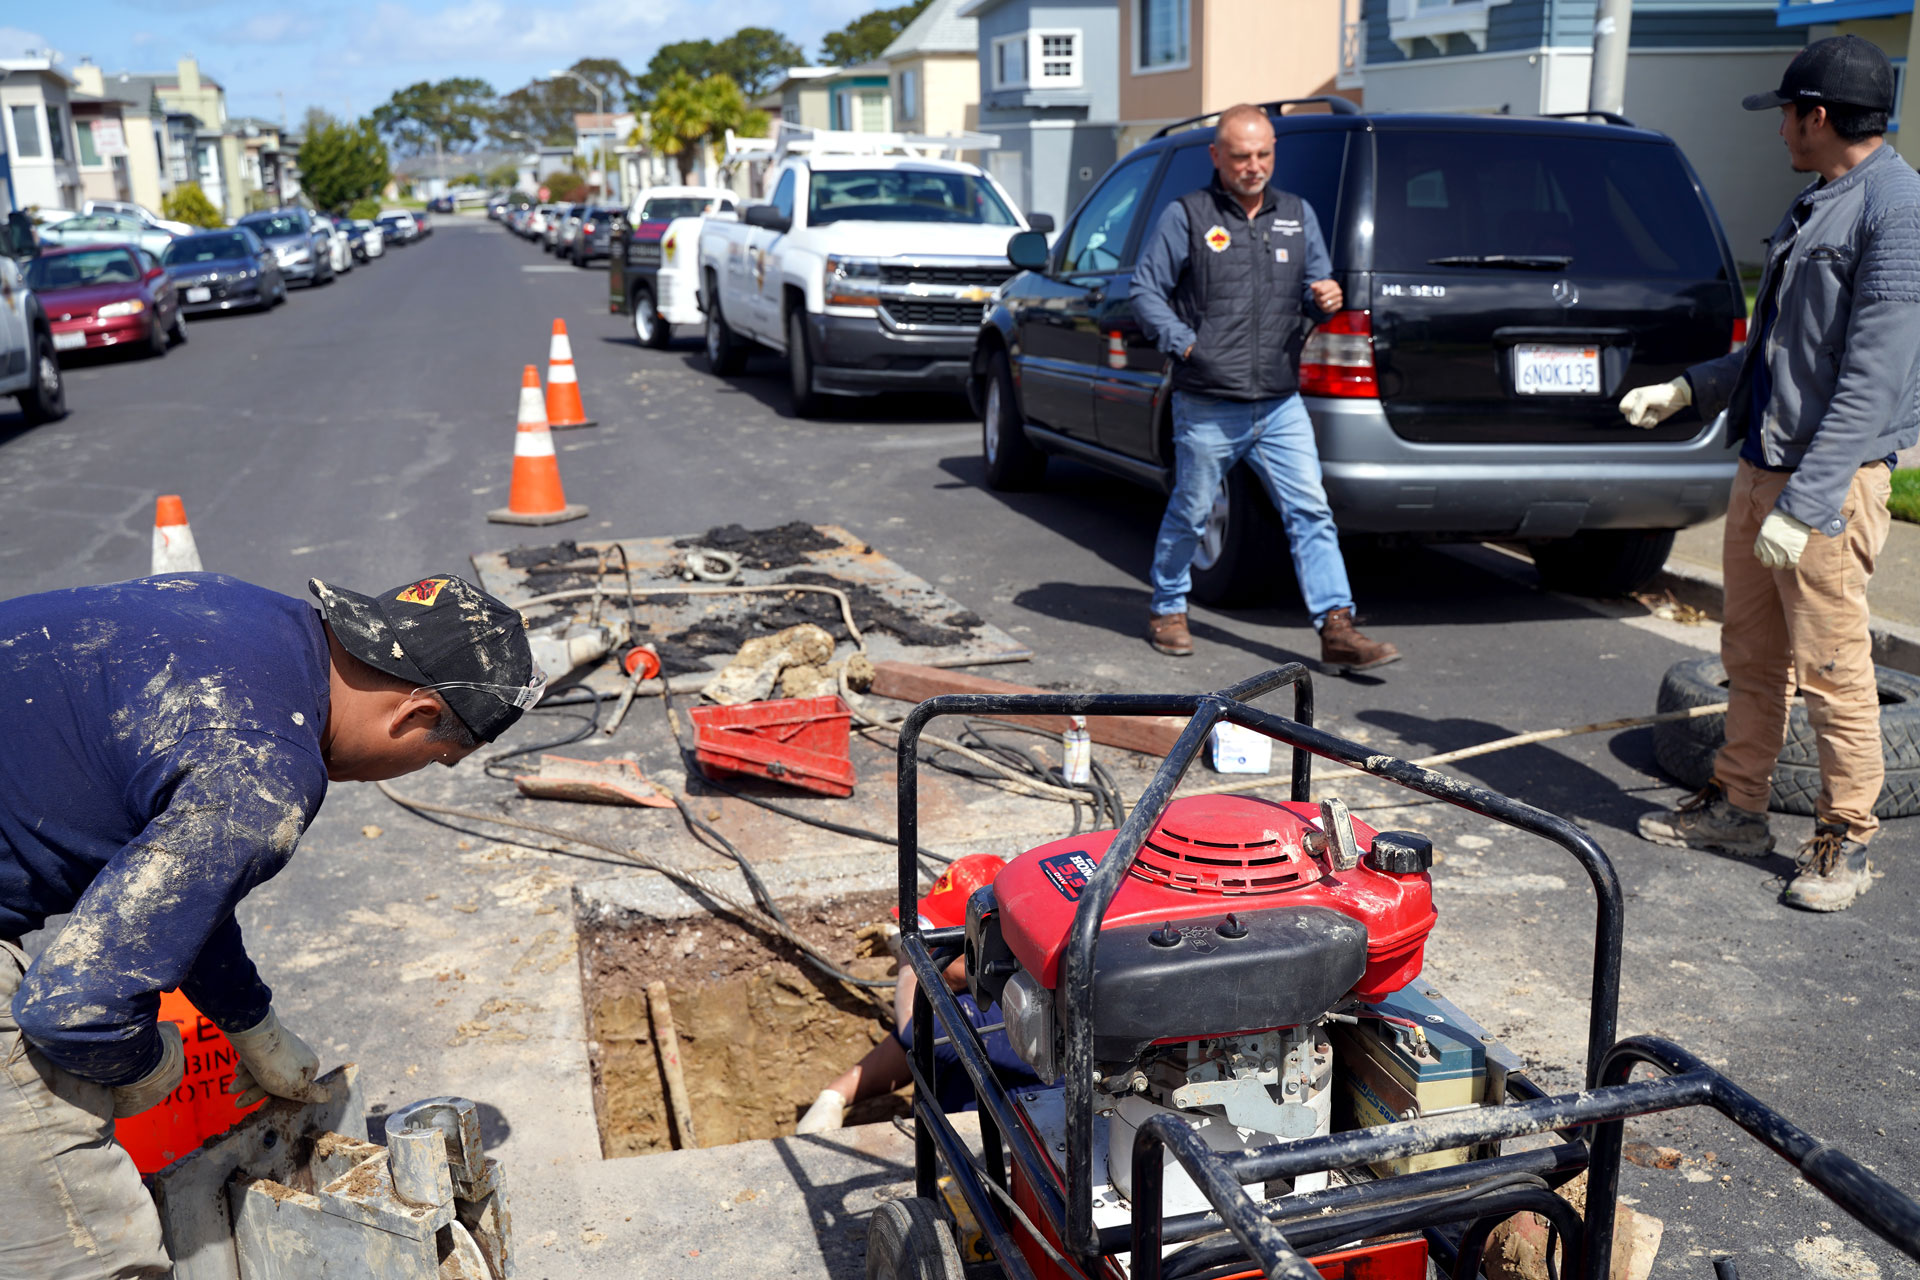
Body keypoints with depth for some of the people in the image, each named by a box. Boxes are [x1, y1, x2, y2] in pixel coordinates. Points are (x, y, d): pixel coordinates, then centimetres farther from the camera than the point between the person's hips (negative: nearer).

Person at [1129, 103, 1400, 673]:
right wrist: (1185, 343, -13)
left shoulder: (1298, 215, 13)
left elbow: (1313, 290, 20)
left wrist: (1326, 298, -4)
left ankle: (1337, 629, -4)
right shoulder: (1186, 216, 0)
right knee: (1189, 513, 9)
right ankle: (1167, 611, 29)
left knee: (1311, 513, -4)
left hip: (1281, 405, 4)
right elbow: (1145, 290, 0)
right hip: (1208, 409, -3)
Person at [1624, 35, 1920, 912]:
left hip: (1830, 479, -9)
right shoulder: (1814, 207, 17)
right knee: (1752, 655, 15)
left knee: (1831, 669, -2)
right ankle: (1736, 806, 26)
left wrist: (1806, 504, -25)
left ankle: (1844, 842, 10)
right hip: (1761, 467, 9)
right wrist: (1688, 390, 19)